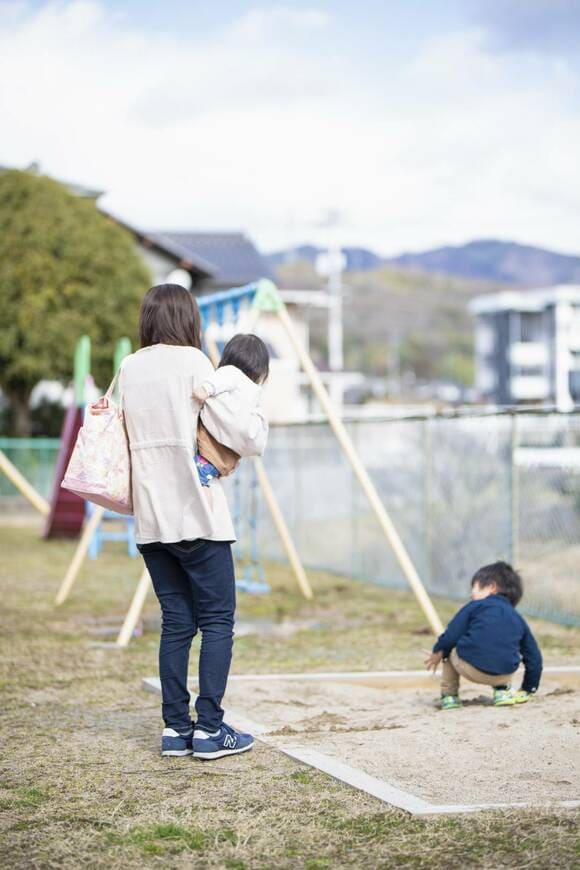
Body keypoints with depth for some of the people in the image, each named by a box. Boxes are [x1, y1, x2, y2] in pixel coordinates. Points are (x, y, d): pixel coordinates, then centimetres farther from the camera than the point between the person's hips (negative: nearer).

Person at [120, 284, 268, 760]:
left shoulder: (129, 369, 10)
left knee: (176, 621, 11)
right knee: (217, 621, 2)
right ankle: (209, 729, -1)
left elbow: (128, 435, 11)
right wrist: (252, 399, 7)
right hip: (197, 516, -6)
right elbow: (245, 437, -11)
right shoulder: (192, 363, -7)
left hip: (150, 519, 6)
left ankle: (175, 728, 10)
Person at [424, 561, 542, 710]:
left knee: (450, 649, 29)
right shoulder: (518, 620, 23)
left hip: (470, 669, -3)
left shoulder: (475, 606, 13)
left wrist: (438, 652, 25)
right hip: (505, 675, 3)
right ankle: (502, 691, 20)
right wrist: (527, 690, 34)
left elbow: (451, 635, 5)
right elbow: (534, 657, 23)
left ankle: (449, 695, 28)